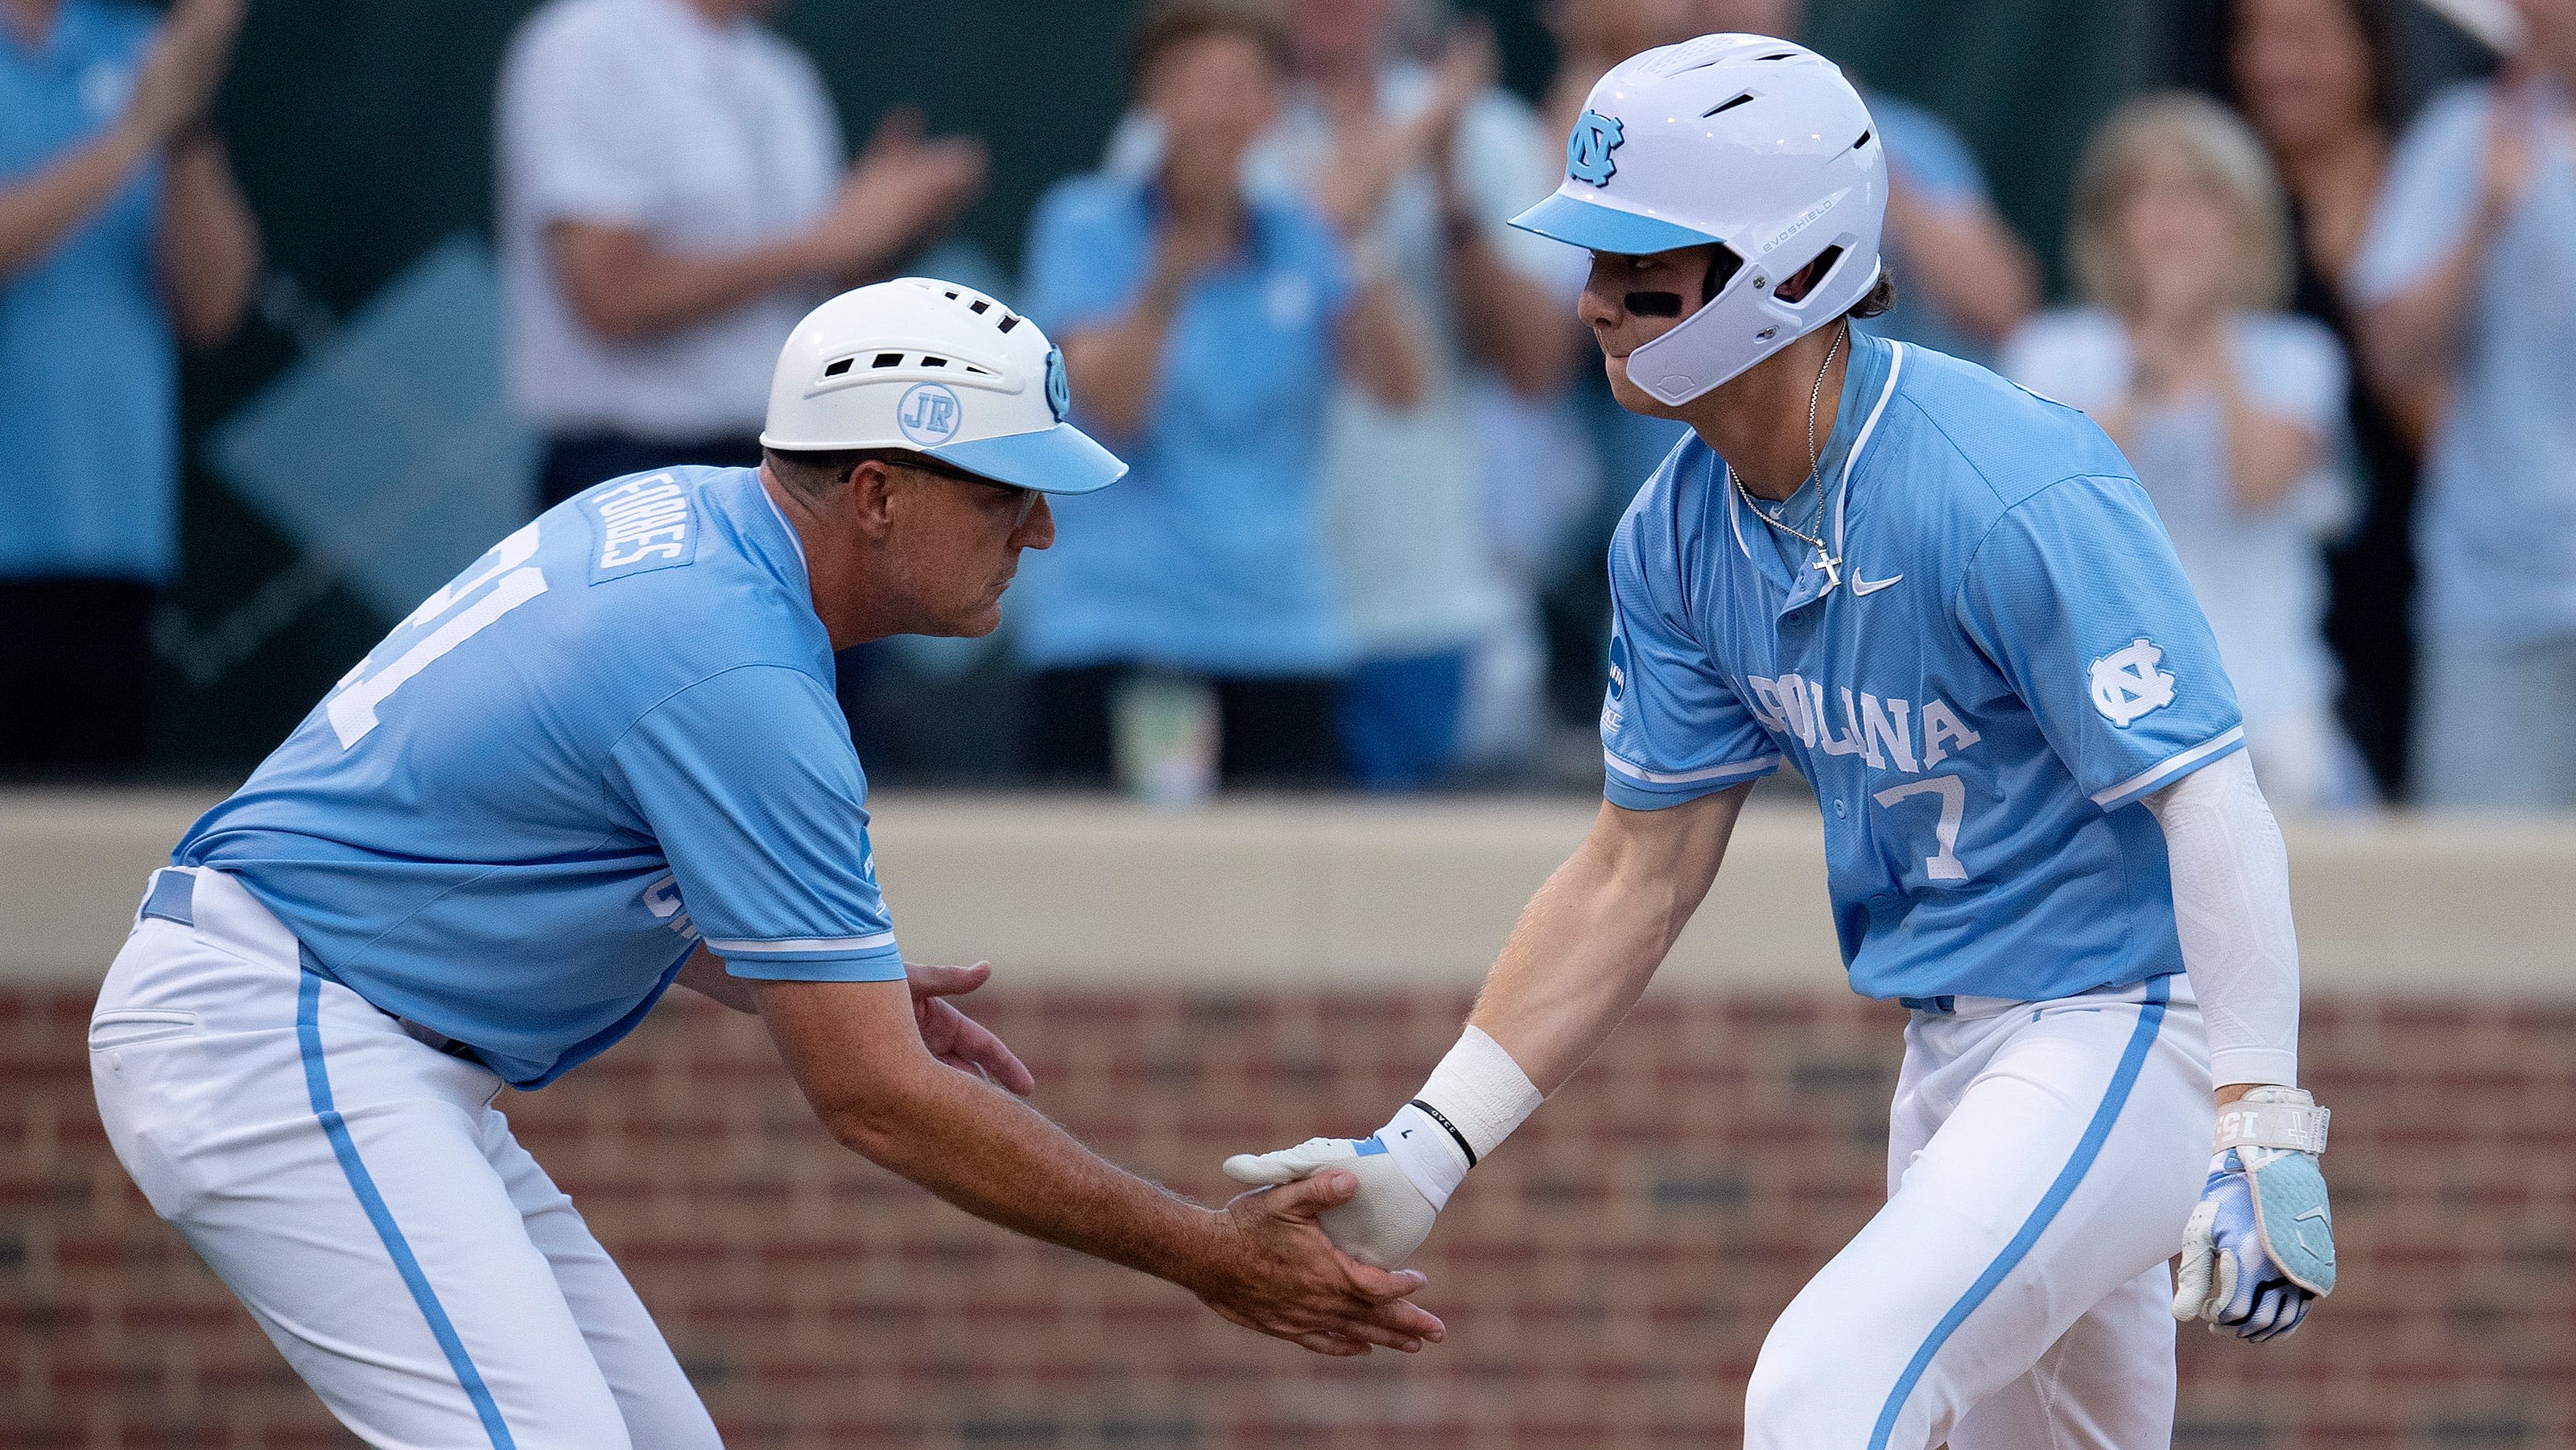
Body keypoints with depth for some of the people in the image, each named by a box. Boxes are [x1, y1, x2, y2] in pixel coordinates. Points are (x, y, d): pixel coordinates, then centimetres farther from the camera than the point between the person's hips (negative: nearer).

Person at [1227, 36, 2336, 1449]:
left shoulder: (2017, 495, -24)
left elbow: (2212, 807, -26)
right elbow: (1638, 872, 8)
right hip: (1951, 1051, 9)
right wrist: (1424, 1146, 2)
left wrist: (2264, 1136, -34)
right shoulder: (1680, 534, 0)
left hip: (2127, 1025, -9)